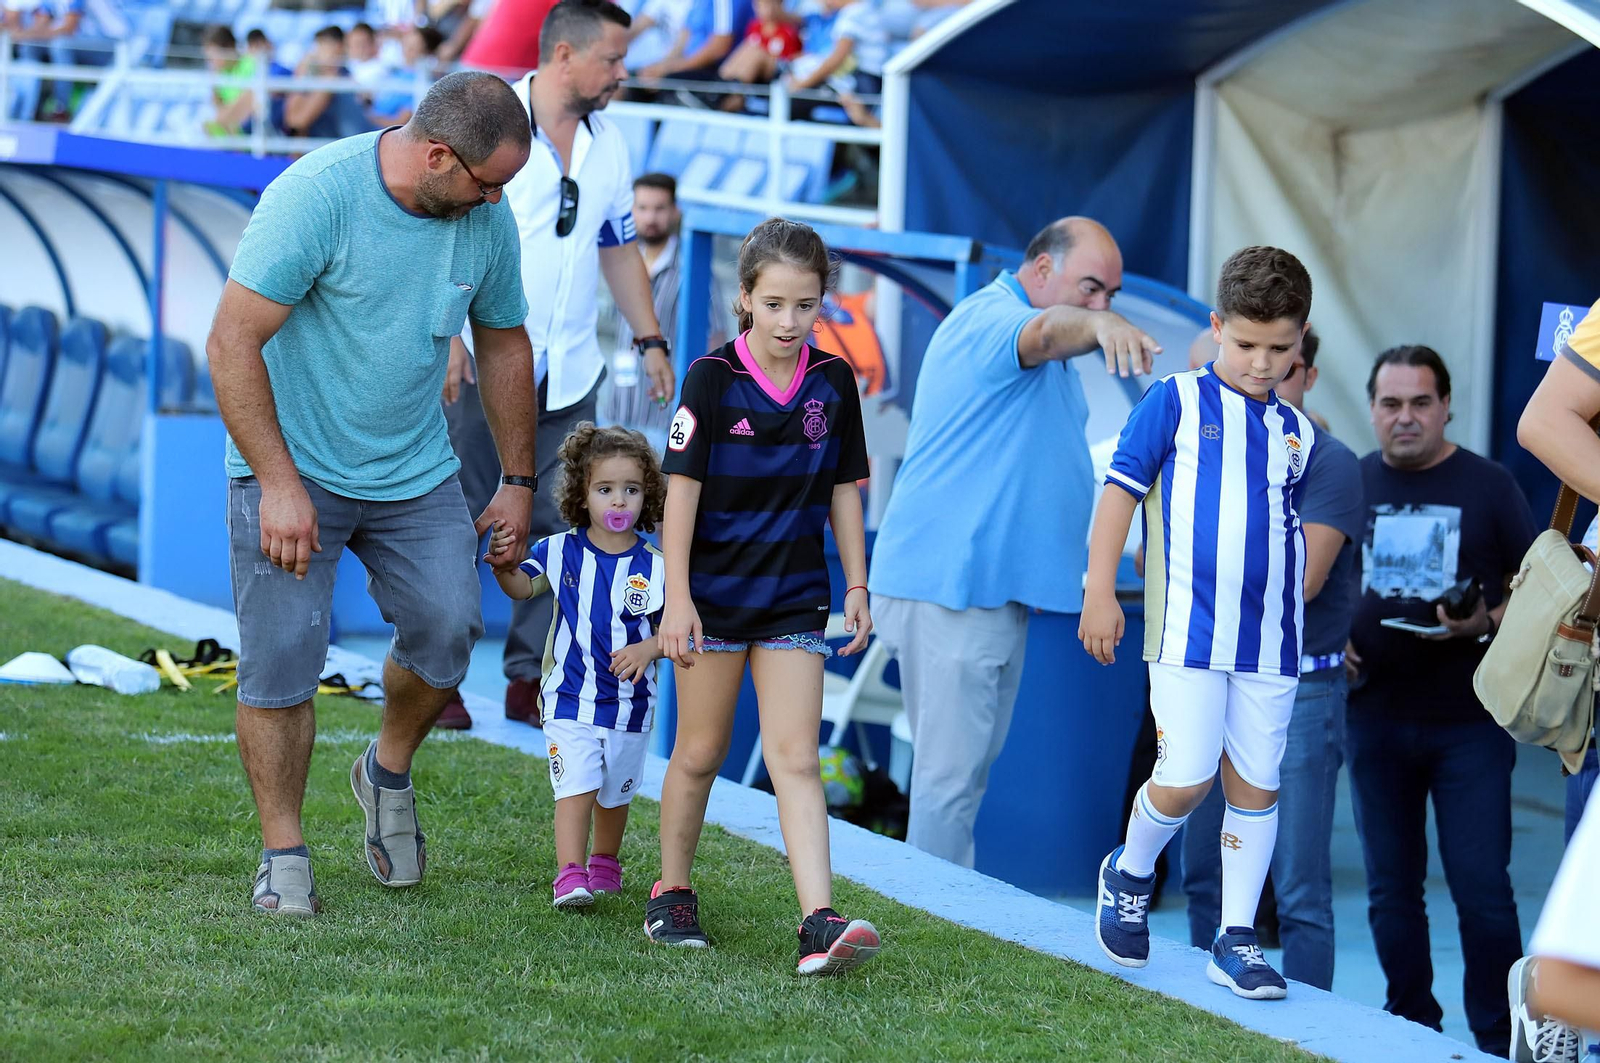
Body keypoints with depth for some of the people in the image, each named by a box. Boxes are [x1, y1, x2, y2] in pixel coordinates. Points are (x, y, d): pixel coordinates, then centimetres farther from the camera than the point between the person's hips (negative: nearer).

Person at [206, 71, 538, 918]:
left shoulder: (488, 218, -3)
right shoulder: (316, 195, -21)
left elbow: (504, 345, 13)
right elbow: (232, 342, -20)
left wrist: (518, 481, 14)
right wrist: (280, 486, -22)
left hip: (415, 469, 5)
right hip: (292, 465, -5)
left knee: (447, 628, -8)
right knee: (282, 657, -8)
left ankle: (389, 770, 21)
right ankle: (282, 854, 7)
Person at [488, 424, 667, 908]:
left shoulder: (655, 568, -5)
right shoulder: (562, 551, -3)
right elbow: (522, 585, 3)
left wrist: (648, 649, -21)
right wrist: (503, 561, -17)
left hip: (630, 702, 1)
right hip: (570, 699, -1)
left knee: (615, 792, 17)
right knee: (576, 787, -14)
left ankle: (605, 862, 39)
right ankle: (570, 874, -15)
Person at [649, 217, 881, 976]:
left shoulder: (833, 383, 2)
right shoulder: (712, 378, -8)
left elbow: (843, 491, 11)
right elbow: (682, 489, -9)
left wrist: (857, 588, 8)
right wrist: (677, 598, -14)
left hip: (795, 599, 2)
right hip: (713, 593, -2)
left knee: (795, 758, -6)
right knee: (699, 752, 9)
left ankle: (820, 925, -15)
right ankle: (672, 894, 27)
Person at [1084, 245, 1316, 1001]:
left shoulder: (1296, 433, 12)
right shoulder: (1176, 402, -2)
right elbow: (1121, 490, -2)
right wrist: (1100, 590, -7)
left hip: (1271, 640, 5)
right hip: (1189, 630, -5)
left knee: (1256, 785, 5)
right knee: (1184, 779, -10)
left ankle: (1236, 939, 13)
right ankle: (1131, 874, 19)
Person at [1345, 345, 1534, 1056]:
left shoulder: (1488, 486, -1)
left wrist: (1487, 623, -18)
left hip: (1470, 722, -3)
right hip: (1375, 720, 3)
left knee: (1482, 890, -7)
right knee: (1390, 890, 10)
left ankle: (1497, 1041, 1)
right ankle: (1411, 1025, 23)